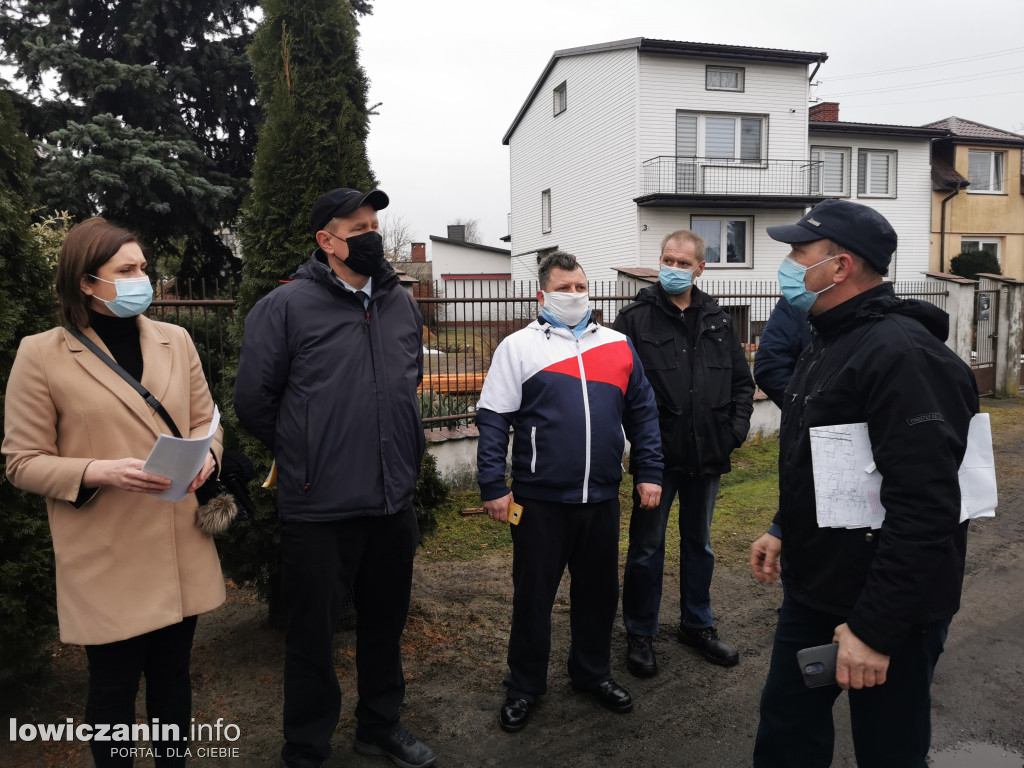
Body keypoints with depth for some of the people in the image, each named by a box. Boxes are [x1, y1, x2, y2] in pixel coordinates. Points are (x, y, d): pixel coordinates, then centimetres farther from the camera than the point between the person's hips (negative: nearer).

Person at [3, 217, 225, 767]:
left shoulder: (176, 340, 6)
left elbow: (205, 419, 14)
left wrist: (206, 456, -8)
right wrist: (99, 472, -21)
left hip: (180, 550, 4)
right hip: (106, 560, -4)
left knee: (172, 674, 17)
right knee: (114, 685, 10)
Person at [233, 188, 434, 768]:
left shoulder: (403, 304, 7)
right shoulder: (287, 306, -10)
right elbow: (254, 400, -5)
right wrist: (304, 455, 4)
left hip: (394, 502, 5)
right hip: (320, 507, -5)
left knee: (386, 621, 20)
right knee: (313, 633, 10)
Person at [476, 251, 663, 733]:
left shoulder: (618, 345, 9)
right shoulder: (519, 347, -2)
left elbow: (642, 412, 12)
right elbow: (493, 420, -5)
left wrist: (648, 472, 6)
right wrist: (494, 486, -11)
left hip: (602, 497, 4)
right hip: (540, 499, -3)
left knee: (598, 590, 17)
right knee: (533, 596, 9)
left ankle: (592, 672, 38)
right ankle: (524, 687, 28)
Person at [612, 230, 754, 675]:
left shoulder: (718, 321, 8)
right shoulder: (636, 319, -6)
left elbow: (742, 381, 14)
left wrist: (736, 429, 2)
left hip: (708, 455, 5)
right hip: (658, 455, -4)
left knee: (699, 544, 19)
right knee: (647, 547, 7)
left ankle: (697, 625, 37)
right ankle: (640, 635, 24)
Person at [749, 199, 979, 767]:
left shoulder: (901, 354, -23)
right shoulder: (828, 343, 10)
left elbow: (924, 511, -28)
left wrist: (877, 629, -27)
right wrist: (786, 531, 17)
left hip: (886, 612, -9)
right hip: (812, 592, 9)